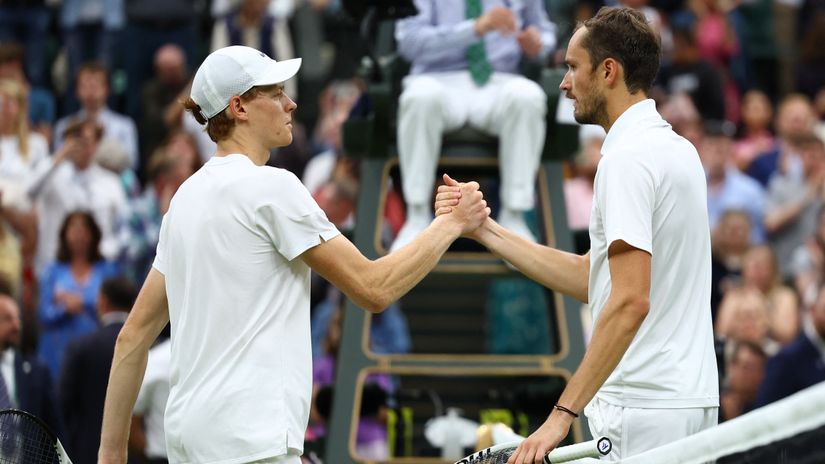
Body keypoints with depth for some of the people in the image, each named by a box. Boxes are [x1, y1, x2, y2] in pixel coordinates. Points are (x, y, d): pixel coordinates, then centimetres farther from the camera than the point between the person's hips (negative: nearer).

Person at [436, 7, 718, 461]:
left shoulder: (627, 158, -14)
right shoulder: (674, 148, 16)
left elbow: (630, 301, -23)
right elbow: (589, 279, 16)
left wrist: (562, 414, -24)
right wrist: (485, 230, 14)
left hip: (643, 411, -10)